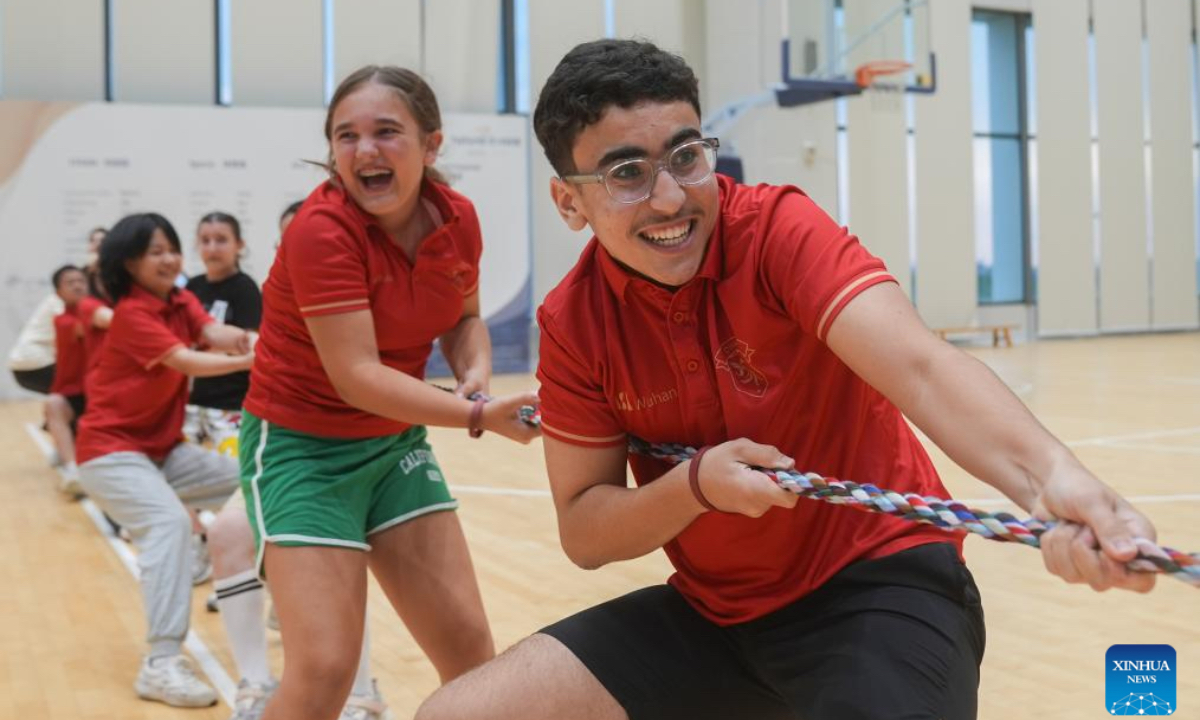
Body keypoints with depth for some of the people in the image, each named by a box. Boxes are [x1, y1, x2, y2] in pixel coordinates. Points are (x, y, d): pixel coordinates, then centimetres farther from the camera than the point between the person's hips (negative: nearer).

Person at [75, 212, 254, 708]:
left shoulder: (181, 302, 5)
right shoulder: (131, 314, -16)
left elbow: (214, 333, -14)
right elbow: (183, 361, -30)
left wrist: (248, 340, -36)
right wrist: (246, 361, -44)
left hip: (162, 448, 9)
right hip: (110, 450, -8)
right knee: (168, 521, -30)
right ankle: (162, 663, -34)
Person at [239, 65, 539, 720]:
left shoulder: (458, 218, -5)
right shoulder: (321, 230, -23)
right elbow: (357, 376, -28)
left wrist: (475, 371, -10)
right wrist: (480, 416, -35)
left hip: (396, 443, 6)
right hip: (302, 446, -6)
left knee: (469, 649, 4)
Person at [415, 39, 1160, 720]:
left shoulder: (777, 230, -18)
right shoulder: (572, 324, -6)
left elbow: (919, 366, -34)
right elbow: (583, 531, -2)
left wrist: (1050, 476, -54)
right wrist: (695, 484, -23)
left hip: (875, 586, -4)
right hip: (712, 612, 5)